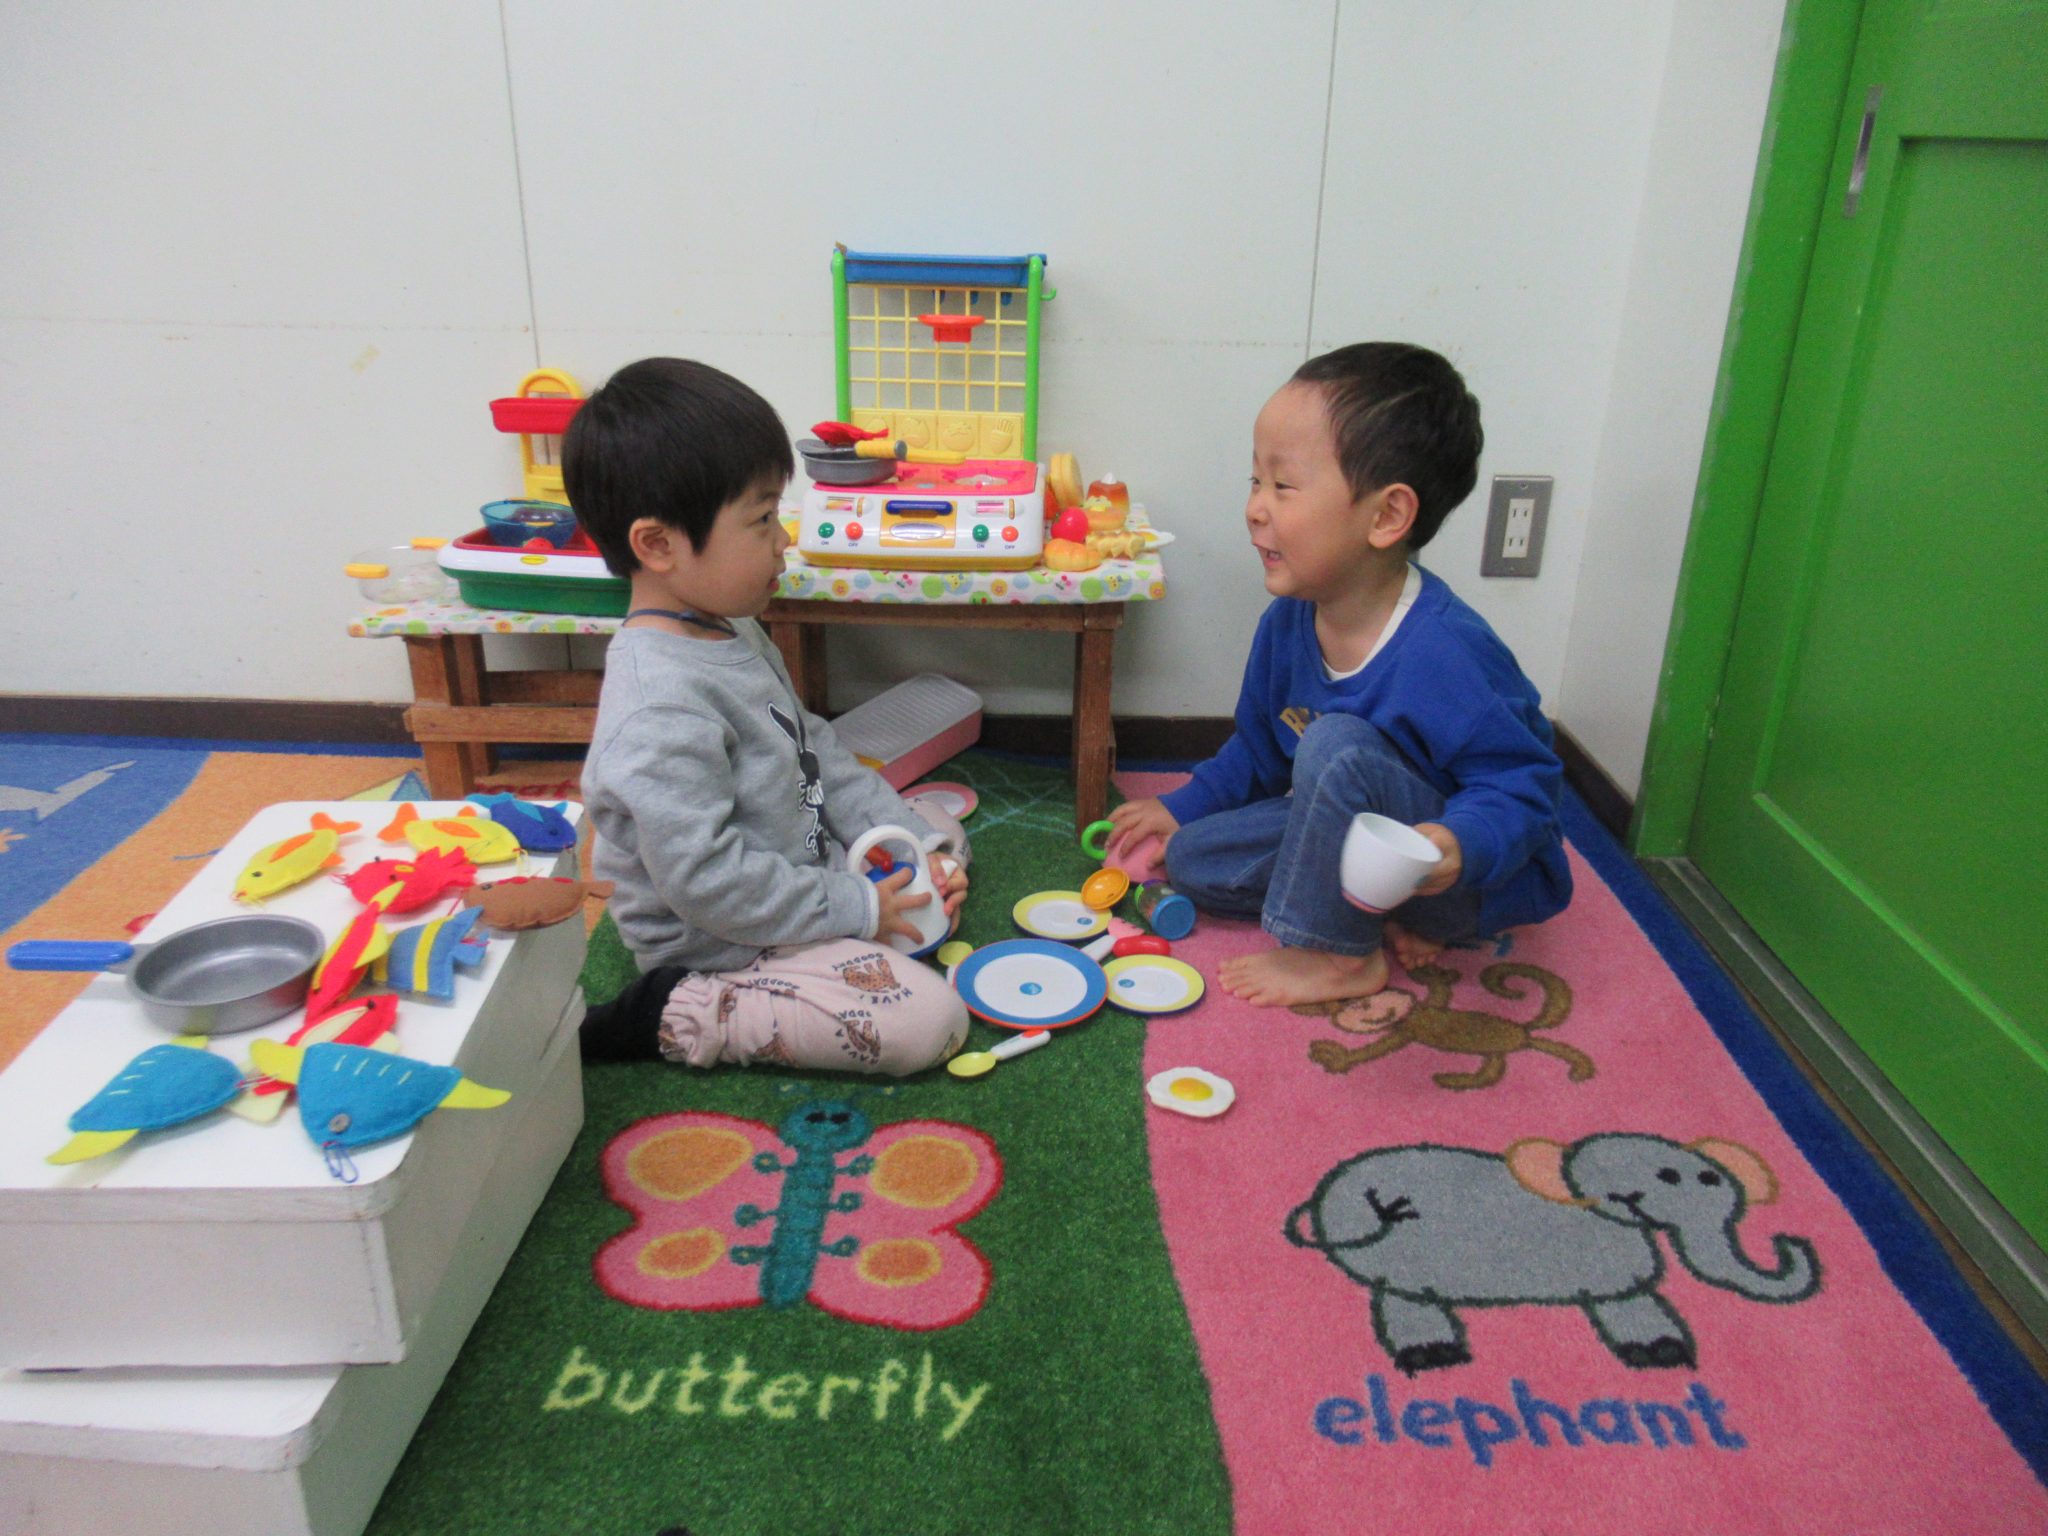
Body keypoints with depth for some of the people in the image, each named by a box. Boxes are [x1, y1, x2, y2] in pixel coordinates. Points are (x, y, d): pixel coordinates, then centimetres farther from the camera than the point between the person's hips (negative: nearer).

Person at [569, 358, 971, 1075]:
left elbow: (816, 750, 10)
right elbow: (707, 880, -31)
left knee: (940, 830, 20)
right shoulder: (661, 711, -31)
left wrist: (916, 840, 1)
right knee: (930, 1020, -18)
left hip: (805, 859, 10)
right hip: (723, 943, -10)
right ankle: (671, 1016, -9)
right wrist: (854, 910, -20)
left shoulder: (730, 630, 1)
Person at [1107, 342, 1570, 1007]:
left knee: (1337, 745, -33)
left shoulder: (1443, 652, -31)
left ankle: (1341, 953, -14)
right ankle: (1381, 918, -2)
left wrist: (1458, 846, -44)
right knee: (1191, 857, -1)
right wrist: (1181, 807, 16)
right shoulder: (1288, 622, -5)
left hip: (1482, 879, -8)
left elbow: (1524, 787, -25)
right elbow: (1259, 749, 13)